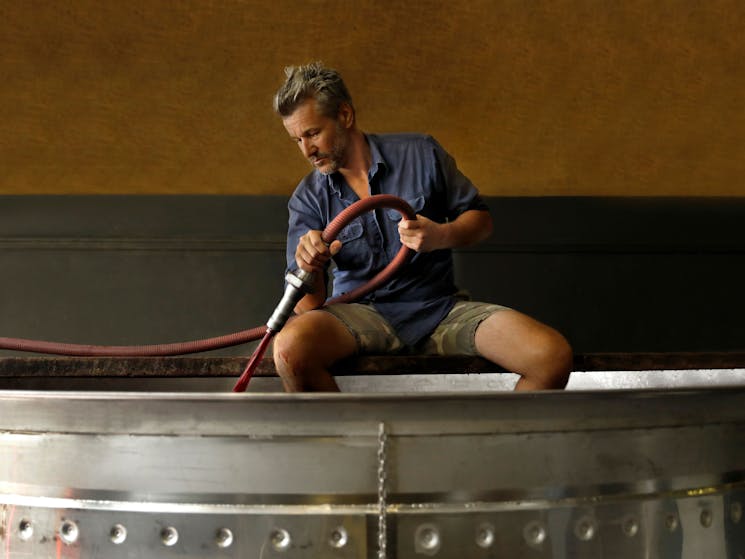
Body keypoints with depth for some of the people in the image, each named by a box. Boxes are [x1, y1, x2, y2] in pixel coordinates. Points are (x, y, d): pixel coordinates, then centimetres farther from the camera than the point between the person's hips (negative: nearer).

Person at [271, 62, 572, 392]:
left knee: (552, 355, -24)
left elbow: (481, 219, 10)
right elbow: (309, 306, -1)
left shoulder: (420, 154, 2)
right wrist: (308, 270, -25)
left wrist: (442, 236, -12)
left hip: (440, 307, 0)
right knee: (290, 349, -35)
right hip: (362, 313, 0)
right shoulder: (307, 199, 3)